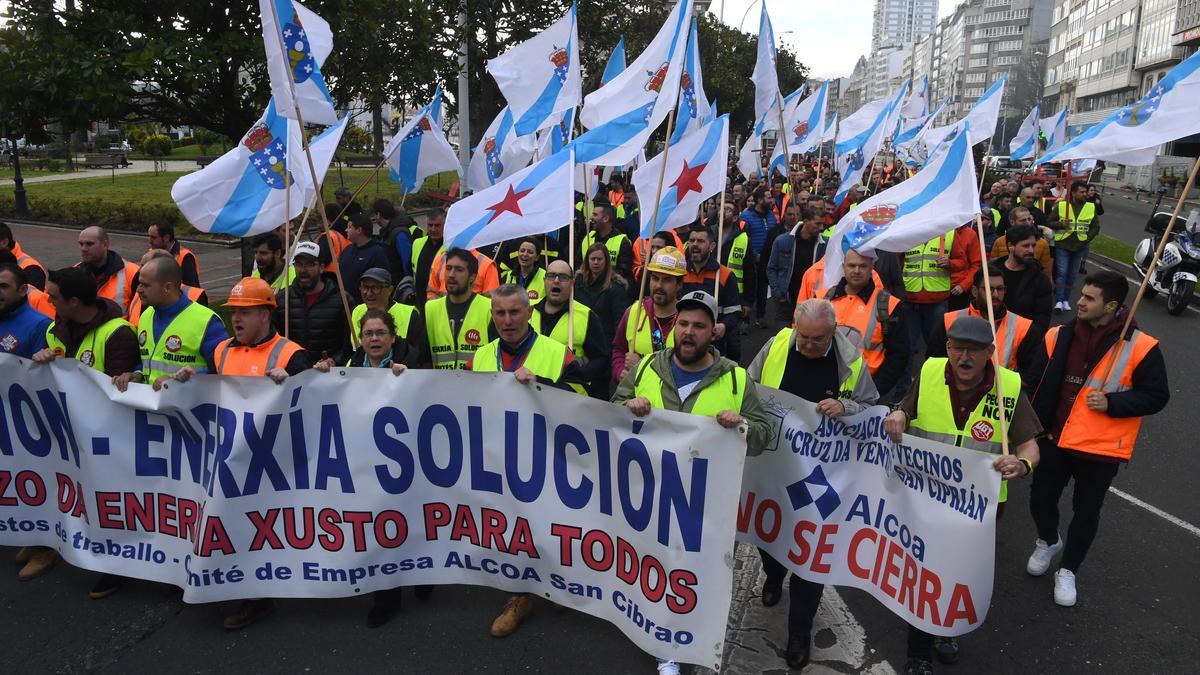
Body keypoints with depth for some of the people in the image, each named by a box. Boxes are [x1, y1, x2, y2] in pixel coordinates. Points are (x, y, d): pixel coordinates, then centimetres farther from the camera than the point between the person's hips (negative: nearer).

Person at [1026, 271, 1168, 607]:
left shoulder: (1140, 347, -13)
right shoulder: (1060, 336, -4)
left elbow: (1156, 396, -7)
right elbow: (1039, 382, 6)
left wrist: (1111, 403, -21)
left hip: (1101, 449, -3)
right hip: (1055, 440, 3)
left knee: (1086, 511, 12)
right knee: (1041, 499, 13)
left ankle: (1067, 570, 32)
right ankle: (1048, 542, 45)